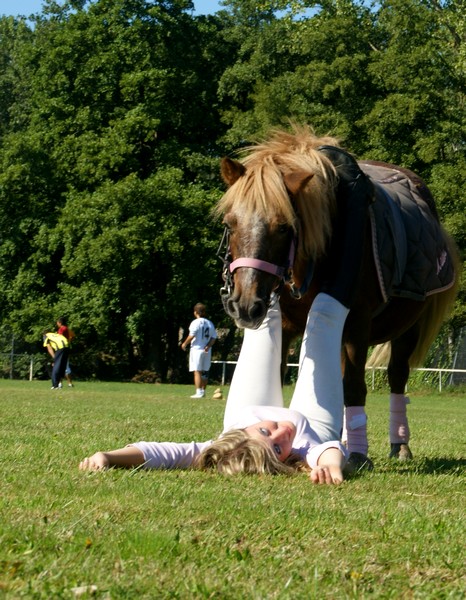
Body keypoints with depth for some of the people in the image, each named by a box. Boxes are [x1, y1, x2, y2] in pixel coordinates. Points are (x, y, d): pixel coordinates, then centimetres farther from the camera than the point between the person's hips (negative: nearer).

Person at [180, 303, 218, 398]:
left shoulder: (195, 322, -9)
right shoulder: (210, 323, 12)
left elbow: (192, 336, -14)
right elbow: (214, 337, 7)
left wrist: (185, 344, 0)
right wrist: (208, 346, -3)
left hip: (197, 349, -6)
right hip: (207, 351, 6)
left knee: (197, 371, -7)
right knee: (205, 371, 12)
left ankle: (199, 392, -13)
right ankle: (203, 391, 17)